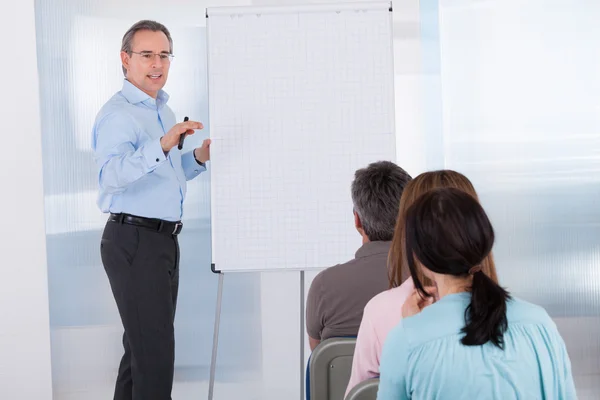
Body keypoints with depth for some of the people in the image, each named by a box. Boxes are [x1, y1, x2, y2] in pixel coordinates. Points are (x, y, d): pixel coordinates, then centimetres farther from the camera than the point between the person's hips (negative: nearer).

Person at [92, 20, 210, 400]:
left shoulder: (163, 110, 17)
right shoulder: (118, 114, -13)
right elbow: (112, 175, -30)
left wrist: (197, 159, 9)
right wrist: (161, 145, -42)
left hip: (163, 241, 9)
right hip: (134, 240, -9)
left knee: (144, 344, 15)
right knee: (155, 349, -10)